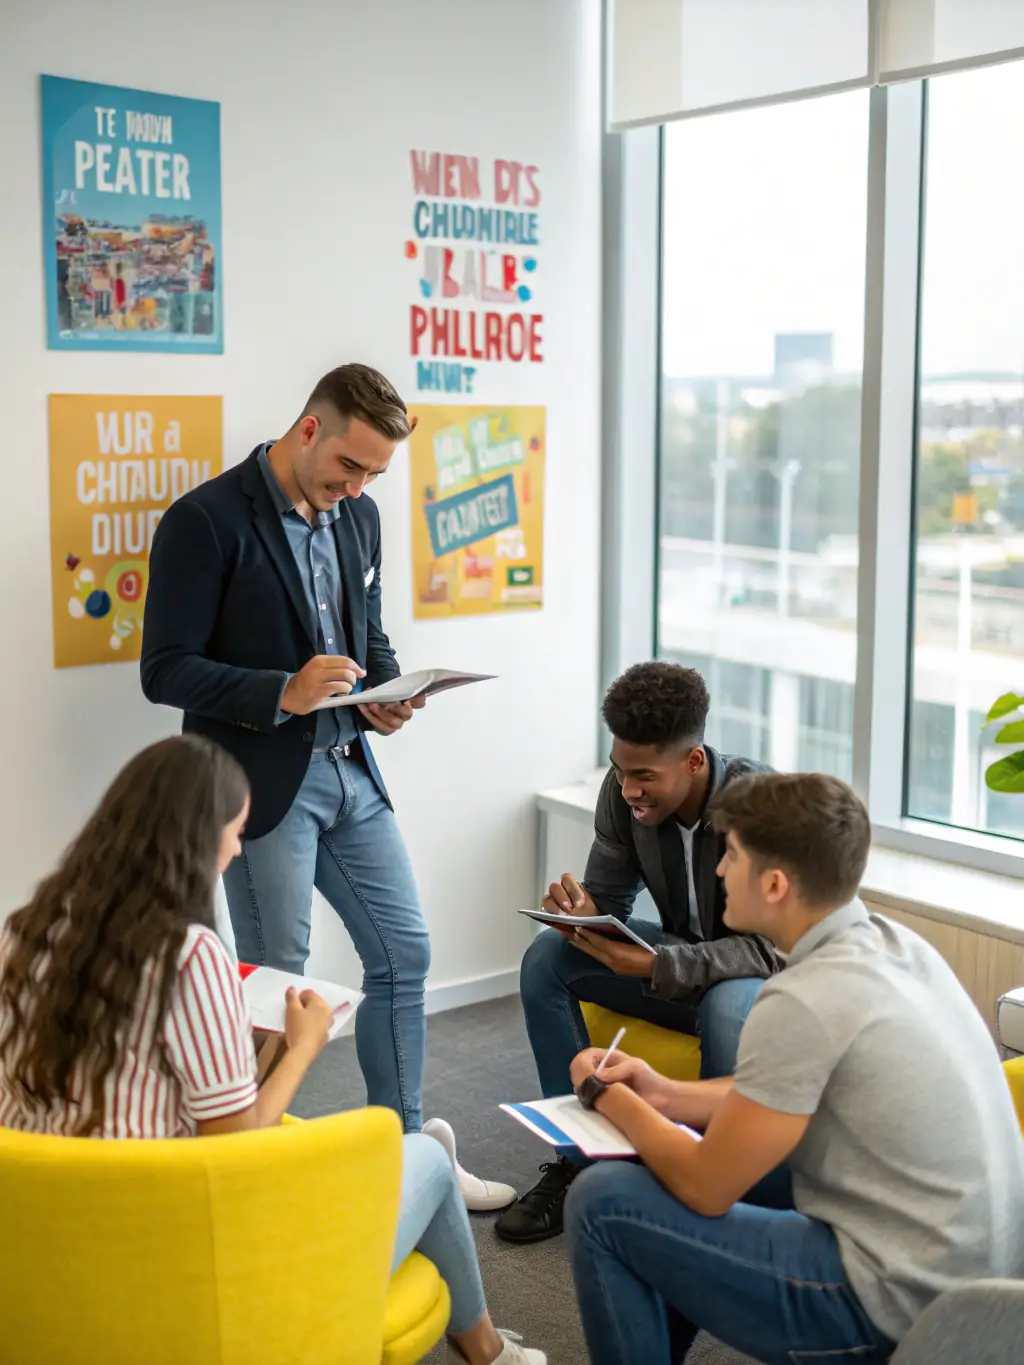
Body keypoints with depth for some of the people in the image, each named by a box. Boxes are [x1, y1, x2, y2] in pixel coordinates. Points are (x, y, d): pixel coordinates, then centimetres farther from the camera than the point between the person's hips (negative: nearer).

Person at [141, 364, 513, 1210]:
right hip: (264, 781, -7)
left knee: (404, 953, 11)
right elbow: (166, 671, -15)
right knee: (275, 982, 2)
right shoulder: (205, 521, -13)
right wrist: (283, 692, -26)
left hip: (350, 770, 7)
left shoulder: (358, 517, 9)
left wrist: (386, 695, -2)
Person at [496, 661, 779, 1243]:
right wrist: (583, 914, -28)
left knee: (725, 1007, -39)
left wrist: (653, 966, -40)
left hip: (759, 974, -5)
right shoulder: (624, 794, -12)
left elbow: (770, 947, -29)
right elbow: (610, 896, -2)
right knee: (547, 958, -14)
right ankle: (579, 1159, -9)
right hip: (681, 958, 6)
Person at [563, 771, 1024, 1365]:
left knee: (602, 1202, -4)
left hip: (894, 1309, -9)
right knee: (709, 1141, 23)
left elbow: (706, 1188, -14)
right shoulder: (897, 943, 1)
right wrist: (668, 1096, 9)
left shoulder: (805, 1000, -24)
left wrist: (607, 1097, 1)